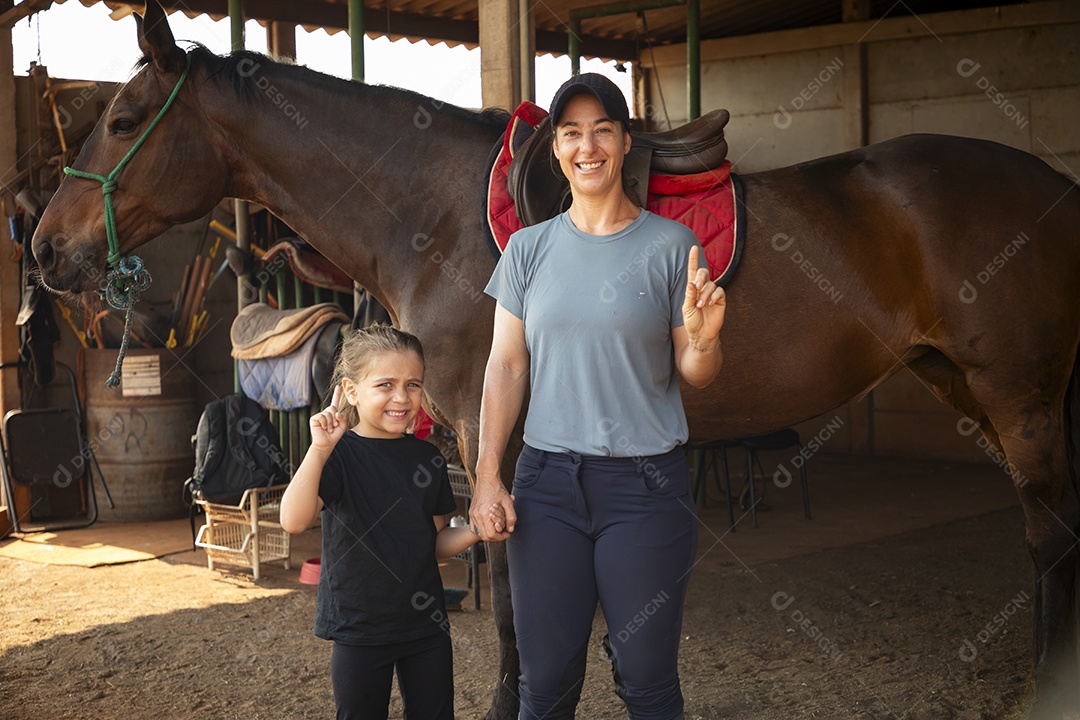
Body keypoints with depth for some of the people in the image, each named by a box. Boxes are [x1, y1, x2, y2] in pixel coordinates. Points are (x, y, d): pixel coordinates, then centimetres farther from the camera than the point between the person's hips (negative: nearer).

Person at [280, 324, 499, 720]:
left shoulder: (427, 457, 4)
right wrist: (320, 450, -36)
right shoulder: (340, 454, -12)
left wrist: (475, 531, -8)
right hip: (359, 630, -4)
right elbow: (294, 521, -28)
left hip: (426, 626, 4)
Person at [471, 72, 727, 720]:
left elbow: (695, 375, 2)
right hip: (548, 478, 2)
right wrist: (488, 477, -2)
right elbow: (507, 365, 5)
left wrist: (703, 339, -21)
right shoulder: (529, 248, 6)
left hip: (646, 481, -2)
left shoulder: (671, 245, -1)